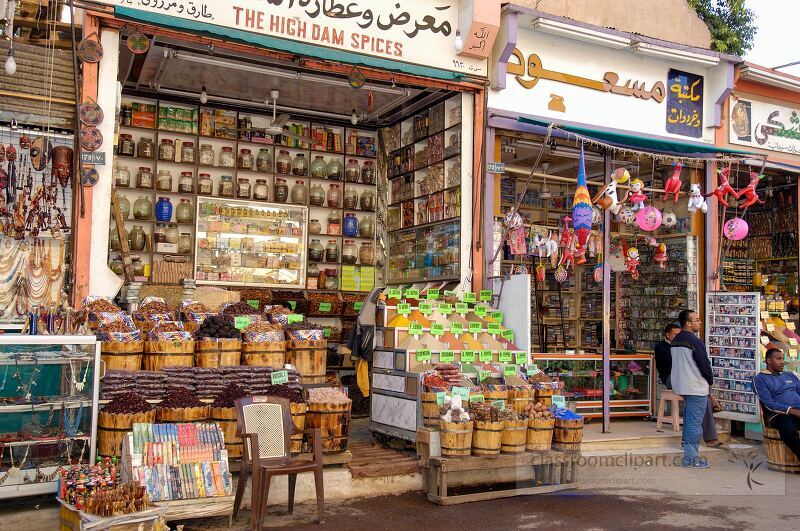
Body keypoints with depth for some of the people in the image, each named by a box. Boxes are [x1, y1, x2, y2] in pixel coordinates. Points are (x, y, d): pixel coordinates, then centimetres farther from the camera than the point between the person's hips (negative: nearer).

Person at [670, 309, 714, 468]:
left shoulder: (675, 341, 8)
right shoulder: (695, 342, -18)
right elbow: (705, 365, -16)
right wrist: (710, 381, 3)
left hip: (681, 386, 9)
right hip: (696, 388, -8)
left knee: (689, 419, 21)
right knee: (695, 423, -3)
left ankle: (687, 445, 29)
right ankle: (691, 459, -1)